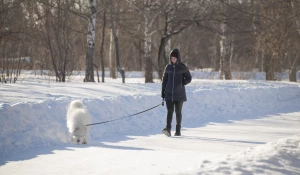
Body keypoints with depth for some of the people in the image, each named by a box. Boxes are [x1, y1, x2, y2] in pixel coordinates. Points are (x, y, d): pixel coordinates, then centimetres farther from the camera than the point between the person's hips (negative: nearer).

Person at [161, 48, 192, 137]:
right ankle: (168, 129, -20)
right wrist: (163, 92, 8)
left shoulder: (183, 67, 0)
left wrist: (182, 83, -13)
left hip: (179, 94, -1)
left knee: (178, 112, 5)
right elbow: (164, 80, 12)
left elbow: (189, 78, 4)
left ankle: (178, 130, 14)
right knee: (170, 111, -10)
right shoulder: (168, 67, 7)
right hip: (169, 93, 1)